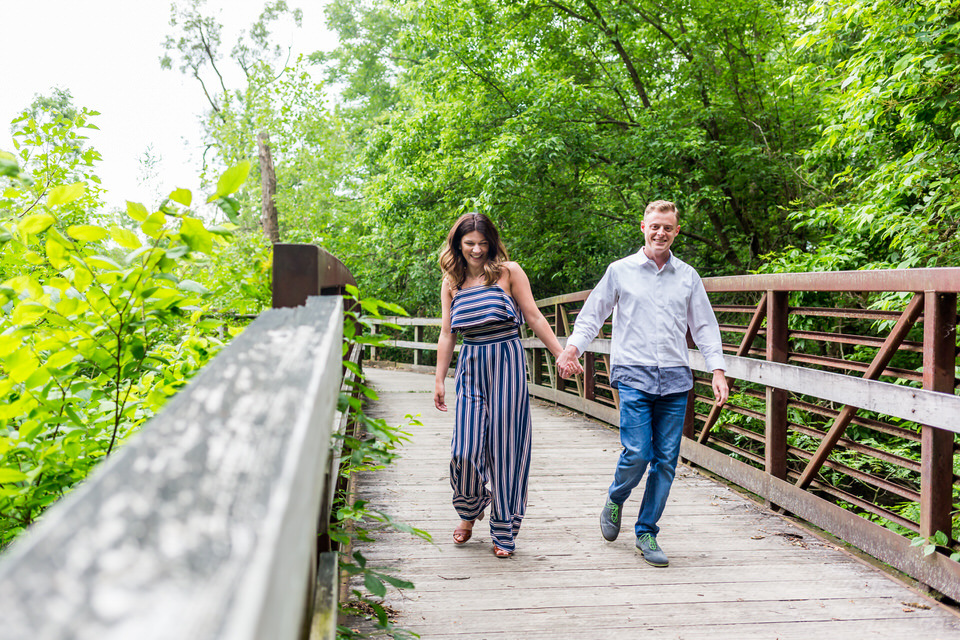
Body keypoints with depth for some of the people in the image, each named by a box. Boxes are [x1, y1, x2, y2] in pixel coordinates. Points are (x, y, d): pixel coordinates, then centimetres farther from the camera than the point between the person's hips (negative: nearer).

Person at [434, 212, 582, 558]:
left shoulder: (509, 271, 2)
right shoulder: (451, 282, 11)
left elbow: (534, 317, 2)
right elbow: (447, 335, 13)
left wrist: (562, 355, -3)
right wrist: (439, 380, 10)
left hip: (506, 363, -2)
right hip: (471, 366, 3)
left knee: (504, 448, -1)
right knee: (465, 451, -5)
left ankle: (504, 533, 12)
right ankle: (468, 513, 25)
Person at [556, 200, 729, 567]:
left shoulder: (688, 276, 12)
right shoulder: (620, 271, 6)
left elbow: (704, 326, 15)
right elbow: (592, 314, 9)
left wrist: (717, 371, 5)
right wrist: (574, 345, -8)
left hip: (675, 380, 3)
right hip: (634, 375, -3)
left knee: (666, 460, 2)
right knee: (637, 452, -13)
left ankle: (647, 533, 16)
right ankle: (614, 501, 18)